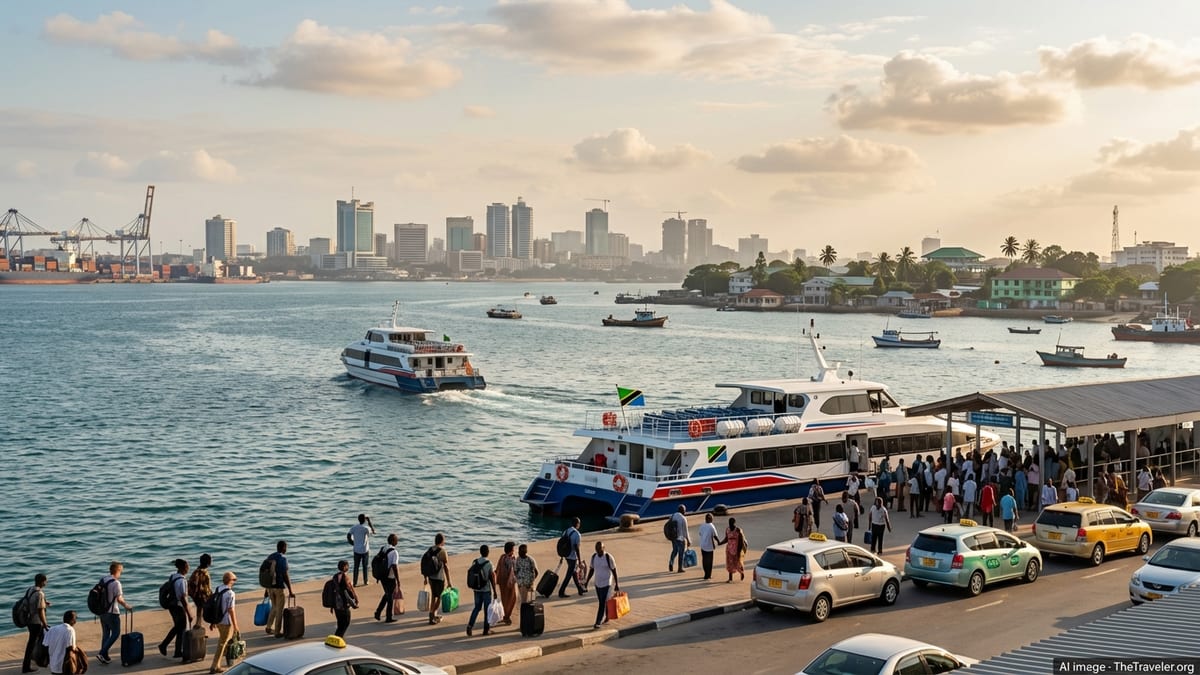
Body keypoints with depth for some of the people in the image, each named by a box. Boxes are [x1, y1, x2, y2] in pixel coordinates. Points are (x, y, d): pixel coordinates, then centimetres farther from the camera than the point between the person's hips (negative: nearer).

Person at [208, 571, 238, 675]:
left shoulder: (217, 590, 2)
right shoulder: (230, 593, -21)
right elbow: (231, 610, -20)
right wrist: (235, 625, -12)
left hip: (217, 620, 7)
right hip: (226, 622, -7)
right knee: (222, 644, 4)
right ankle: (215, 666, 7)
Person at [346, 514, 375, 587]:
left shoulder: (353, 528, -4)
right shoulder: (366, 528, -13)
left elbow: (348, 536, -7)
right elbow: (373, 531, 4)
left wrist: (353, 543, 8)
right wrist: (369, 521, 4)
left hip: (356, 550, 3)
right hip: (365, 550, -2)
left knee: (356, 566, 9)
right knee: (365, 566, 11)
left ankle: (355, 582, 9)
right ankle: (365, 582, 15)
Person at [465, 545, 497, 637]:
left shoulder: (475, 562, -1)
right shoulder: (489, 563, -13)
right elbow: (492, 579, -11)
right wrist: (495, 591, -4)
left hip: (477, 589, 4)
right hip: (486, 590, -4)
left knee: (477, 608, 17)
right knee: (487, 609, 8)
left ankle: (470, 625, 1)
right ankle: (486, 629, 13)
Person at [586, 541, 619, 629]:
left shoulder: (608, 557, -15)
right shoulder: (594, 556, 1)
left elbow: (614, 570, -9)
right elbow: (592, 570, 11)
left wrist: (616, 584, -8)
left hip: (606, 583, -6)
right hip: (597, 583, 6)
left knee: (602, 603, -8)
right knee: (602, 602, 15)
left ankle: (598, 622, -6)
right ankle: (607, 618, 33)